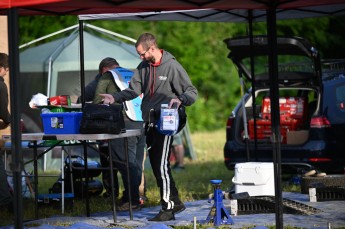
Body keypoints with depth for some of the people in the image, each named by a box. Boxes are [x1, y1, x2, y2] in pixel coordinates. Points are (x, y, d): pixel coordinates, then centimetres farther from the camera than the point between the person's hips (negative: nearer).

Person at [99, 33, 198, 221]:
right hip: (149, 122, 8)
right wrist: (115, 98, -8)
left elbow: (192, 92, -9)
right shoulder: (143, 66, 10)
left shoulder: (172, 66, -10)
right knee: (155, 165, 10)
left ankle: (167, 209, -9)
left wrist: (180, 100, -30)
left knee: (162, 166, -12)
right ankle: (175, 201, 20)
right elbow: (134, 90, 9)